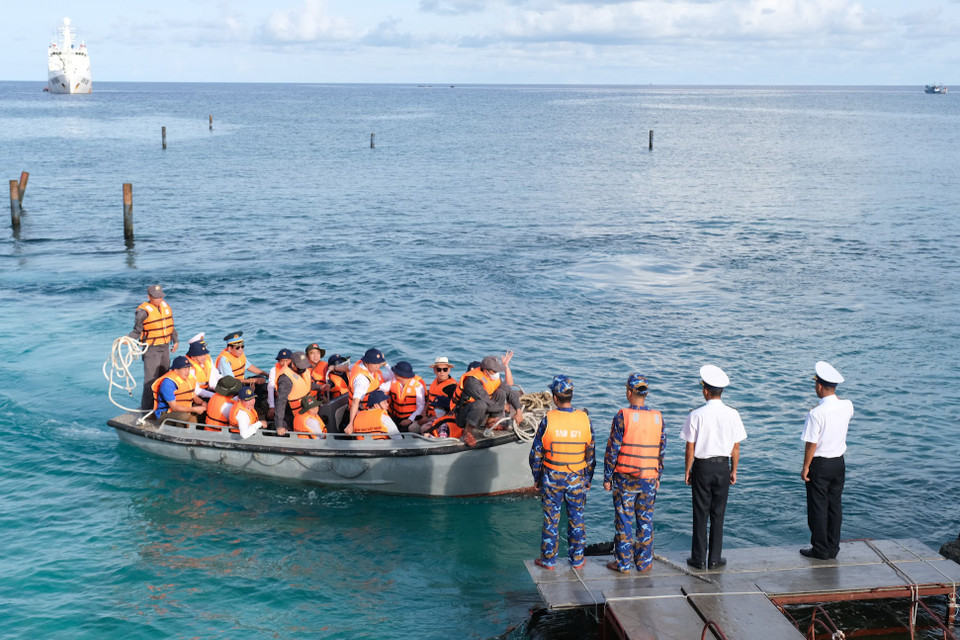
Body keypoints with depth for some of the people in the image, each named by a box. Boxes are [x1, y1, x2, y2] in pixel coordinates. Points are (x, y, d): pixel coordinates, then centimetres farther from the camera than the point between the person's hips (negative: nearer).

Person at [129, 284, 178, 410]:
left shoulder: (165, 306, 6)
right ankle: (147, 409, -5)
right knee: (151, 380, -10)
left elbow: (171, 325, 18)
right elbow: (137, 330, -10)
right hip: (151, 349, -7)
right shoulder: (143, 311, -15)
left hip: (165, 347, 7)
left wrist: (175, 341, 21)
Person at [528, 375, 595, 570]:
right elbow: (590, 453, 0)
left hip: (551, 478, -1)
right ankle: (577, 559, 21)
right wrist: (588, 478, 12)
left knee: (550, 519, 8)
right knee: (576, 519, 13)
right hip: (577, 479, 2)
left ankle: (548, 559, 17)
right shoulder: (584, 419, -7)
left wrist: (537, 478, 6)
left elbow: (536, 453, -7)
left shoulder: (548, 419, -13)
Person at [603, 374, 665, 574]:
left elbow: (612, 450, -10)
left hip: (625, 478, -4)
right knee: (645, 520, 12)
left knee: (624, 521, 4)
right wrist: (658, 476, 17)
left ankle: (623, 563, 10)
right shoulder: (658, 418, 1)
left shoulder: (622, 417, -12)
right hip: (649, 479, 4)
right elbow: (661, 450, 8)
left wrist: (607, 477, -2)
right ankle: (644, 562, 18)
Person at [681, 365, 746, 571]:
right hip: (722, 467, 2)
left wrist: (687, 471, 3)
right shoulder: (732, 414, -5)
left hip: (702, 467, -2)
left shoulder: (696, 415, -12)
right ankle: (715, 559, 15)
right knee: (718, 513, 10)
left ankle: (699, 559, 13)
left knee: (700, 513, 6)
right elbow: (736, 447, 0)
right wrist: (734, 471, 11)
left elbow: (690, 448, -8)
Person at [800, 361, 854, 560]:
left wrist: (805, 468, -8)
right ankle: (833, 548, 21)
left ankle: (820, 549, 12)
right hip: (838, 462, 6)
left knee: (818, 506, 5)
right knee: (835, 504, 14)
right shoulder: (847, 407, -4)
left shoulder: (816, 413, -22)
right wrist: (831, 392, 14)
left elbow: (811, 444, -18)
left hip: (820, 464, -6)